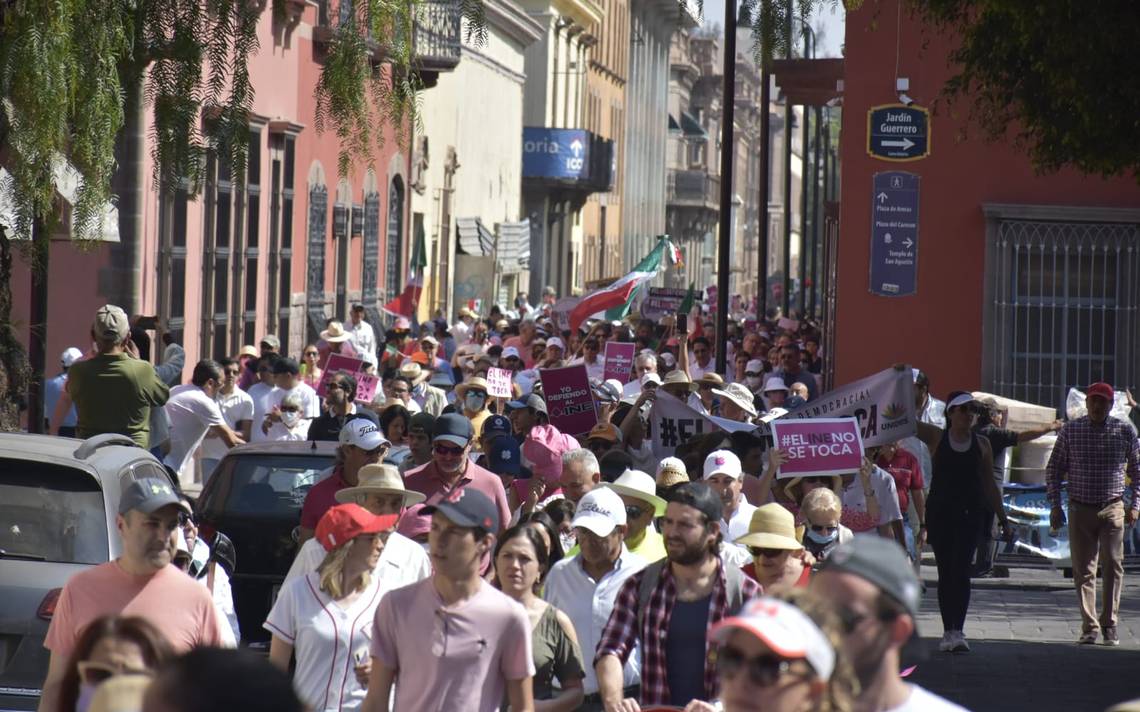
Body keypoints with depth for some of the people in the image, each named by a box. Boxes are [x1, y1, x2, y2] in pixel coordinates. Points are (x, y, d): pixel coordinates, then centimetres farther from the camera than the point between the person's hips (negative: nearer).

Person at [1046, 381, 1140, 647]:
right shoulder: (1070, 430, 3)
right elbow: (1054, 469, 10)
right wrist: (1055, 505, 3)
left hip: (1113, 508, -1)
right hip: (1080, 508, 1)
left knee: (1113, 565, -8)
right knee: (1083, 569, 0)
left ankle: (1109, 624, 1)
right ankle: (1089, 627, 5)